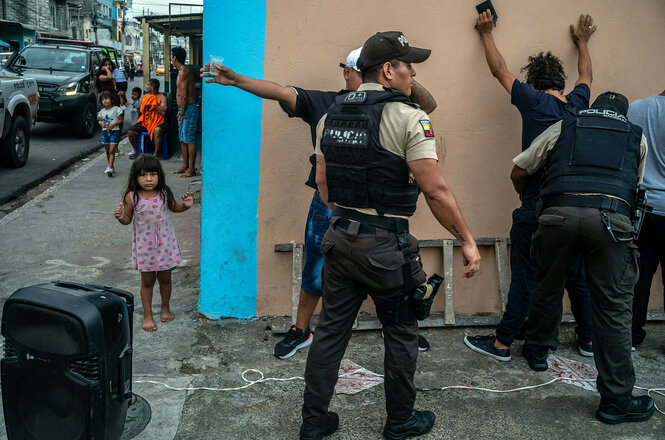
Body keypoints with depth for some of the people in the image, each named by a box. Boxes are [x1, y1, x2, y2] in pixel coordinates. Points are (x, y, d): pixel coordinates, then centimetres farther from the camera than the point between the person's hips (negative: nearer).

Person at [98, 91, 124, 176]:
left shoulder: (116, 109, -3)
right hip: (105, 132, 5)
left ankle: (110, 168, -19)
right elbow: (99, 120, 18)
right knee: (107, 151, 10)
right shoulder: (102, 112, 11)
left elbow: (121, 120, -4)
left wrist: (113, 124, -19)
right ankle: (111, 167, 20)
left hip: (114, 131, -5)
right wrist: (101, 123, -6)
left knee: (112, 151, -13)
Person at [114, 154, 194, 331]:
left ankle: (165, 307, 40)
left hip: (165, 242, 2)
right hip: (145, 245, -2)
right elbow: (128, 219, -3)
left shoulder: (164, 193, -9)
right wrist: (120, 217, -25)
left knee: (165, 278, 16)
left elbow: (173, 207, 10)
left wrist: (186, 205, -10)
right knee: (147, 281, 11)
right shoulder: (131, 197, -14)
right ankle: (147, 315, 27)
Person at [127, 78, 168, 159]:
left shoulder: (162, 97, -2)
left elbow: (163, 111, -17)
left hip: (157, 122, -6)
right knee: (130, 131, -12)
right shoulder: (145, 97, 15)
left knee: (157, 130, -40)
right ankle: (136, 151, 11)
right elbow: (139, 111, 21)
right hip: (145, 122, 6)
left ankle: (156, 153, -26)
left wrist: (153, 103, -13)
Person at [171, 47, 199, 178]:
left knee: (189, 140, -6)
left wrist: (181, 113, -15)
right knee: (183, 139, 15)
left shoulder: (184, 72, -16)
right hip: (184, 109, 10)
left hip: (188, 109, -10)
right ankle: (185, 166, 22)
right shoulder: (182, 71, 16)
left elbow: (184, 96, -19)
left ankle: (191, 169, -2)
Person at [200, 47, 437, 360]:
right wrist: (237, 80, -18)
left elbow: (428, 106, 1)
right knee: (315, 273, 11)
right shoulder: (322, 103, 0)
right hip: (327, 207, -1)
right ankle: (300, 332, 31)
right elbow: (281, 93, -7)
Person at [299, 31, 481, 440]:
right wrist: (467, 241, -9)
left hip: (339, 238, 6)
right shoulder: (408, 117, -13)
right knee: (402, 333, 13)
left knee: (331, 330, 14)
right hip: (386, 246, -6)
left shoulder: (331, 115, 8)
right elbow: (436, 191, -17)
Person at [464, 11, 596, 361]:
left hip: (536, 207, -5)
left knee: (525, 278, -1)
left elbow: (499, 70, 7)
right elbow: (586, 76, 30)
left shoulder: (534, 101, -7)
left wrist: (487, 33, 23)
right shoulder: (577, 105, 7)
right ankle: (588, 339, 28)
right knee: (577, 275, 16)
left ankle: (503, 343, 9)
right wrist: (582, 42, 48)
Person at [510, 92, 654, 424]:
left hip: (559, 212, 1)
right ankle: (616, 399, 9)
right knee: (613, 307, 3)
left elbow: (519, 172, 22)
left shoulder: (563, 127, 24)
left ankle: (537, 351, 40)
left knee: (547, 286, 22)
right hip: (612, 217, 0)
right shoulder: (636, 137, 27)